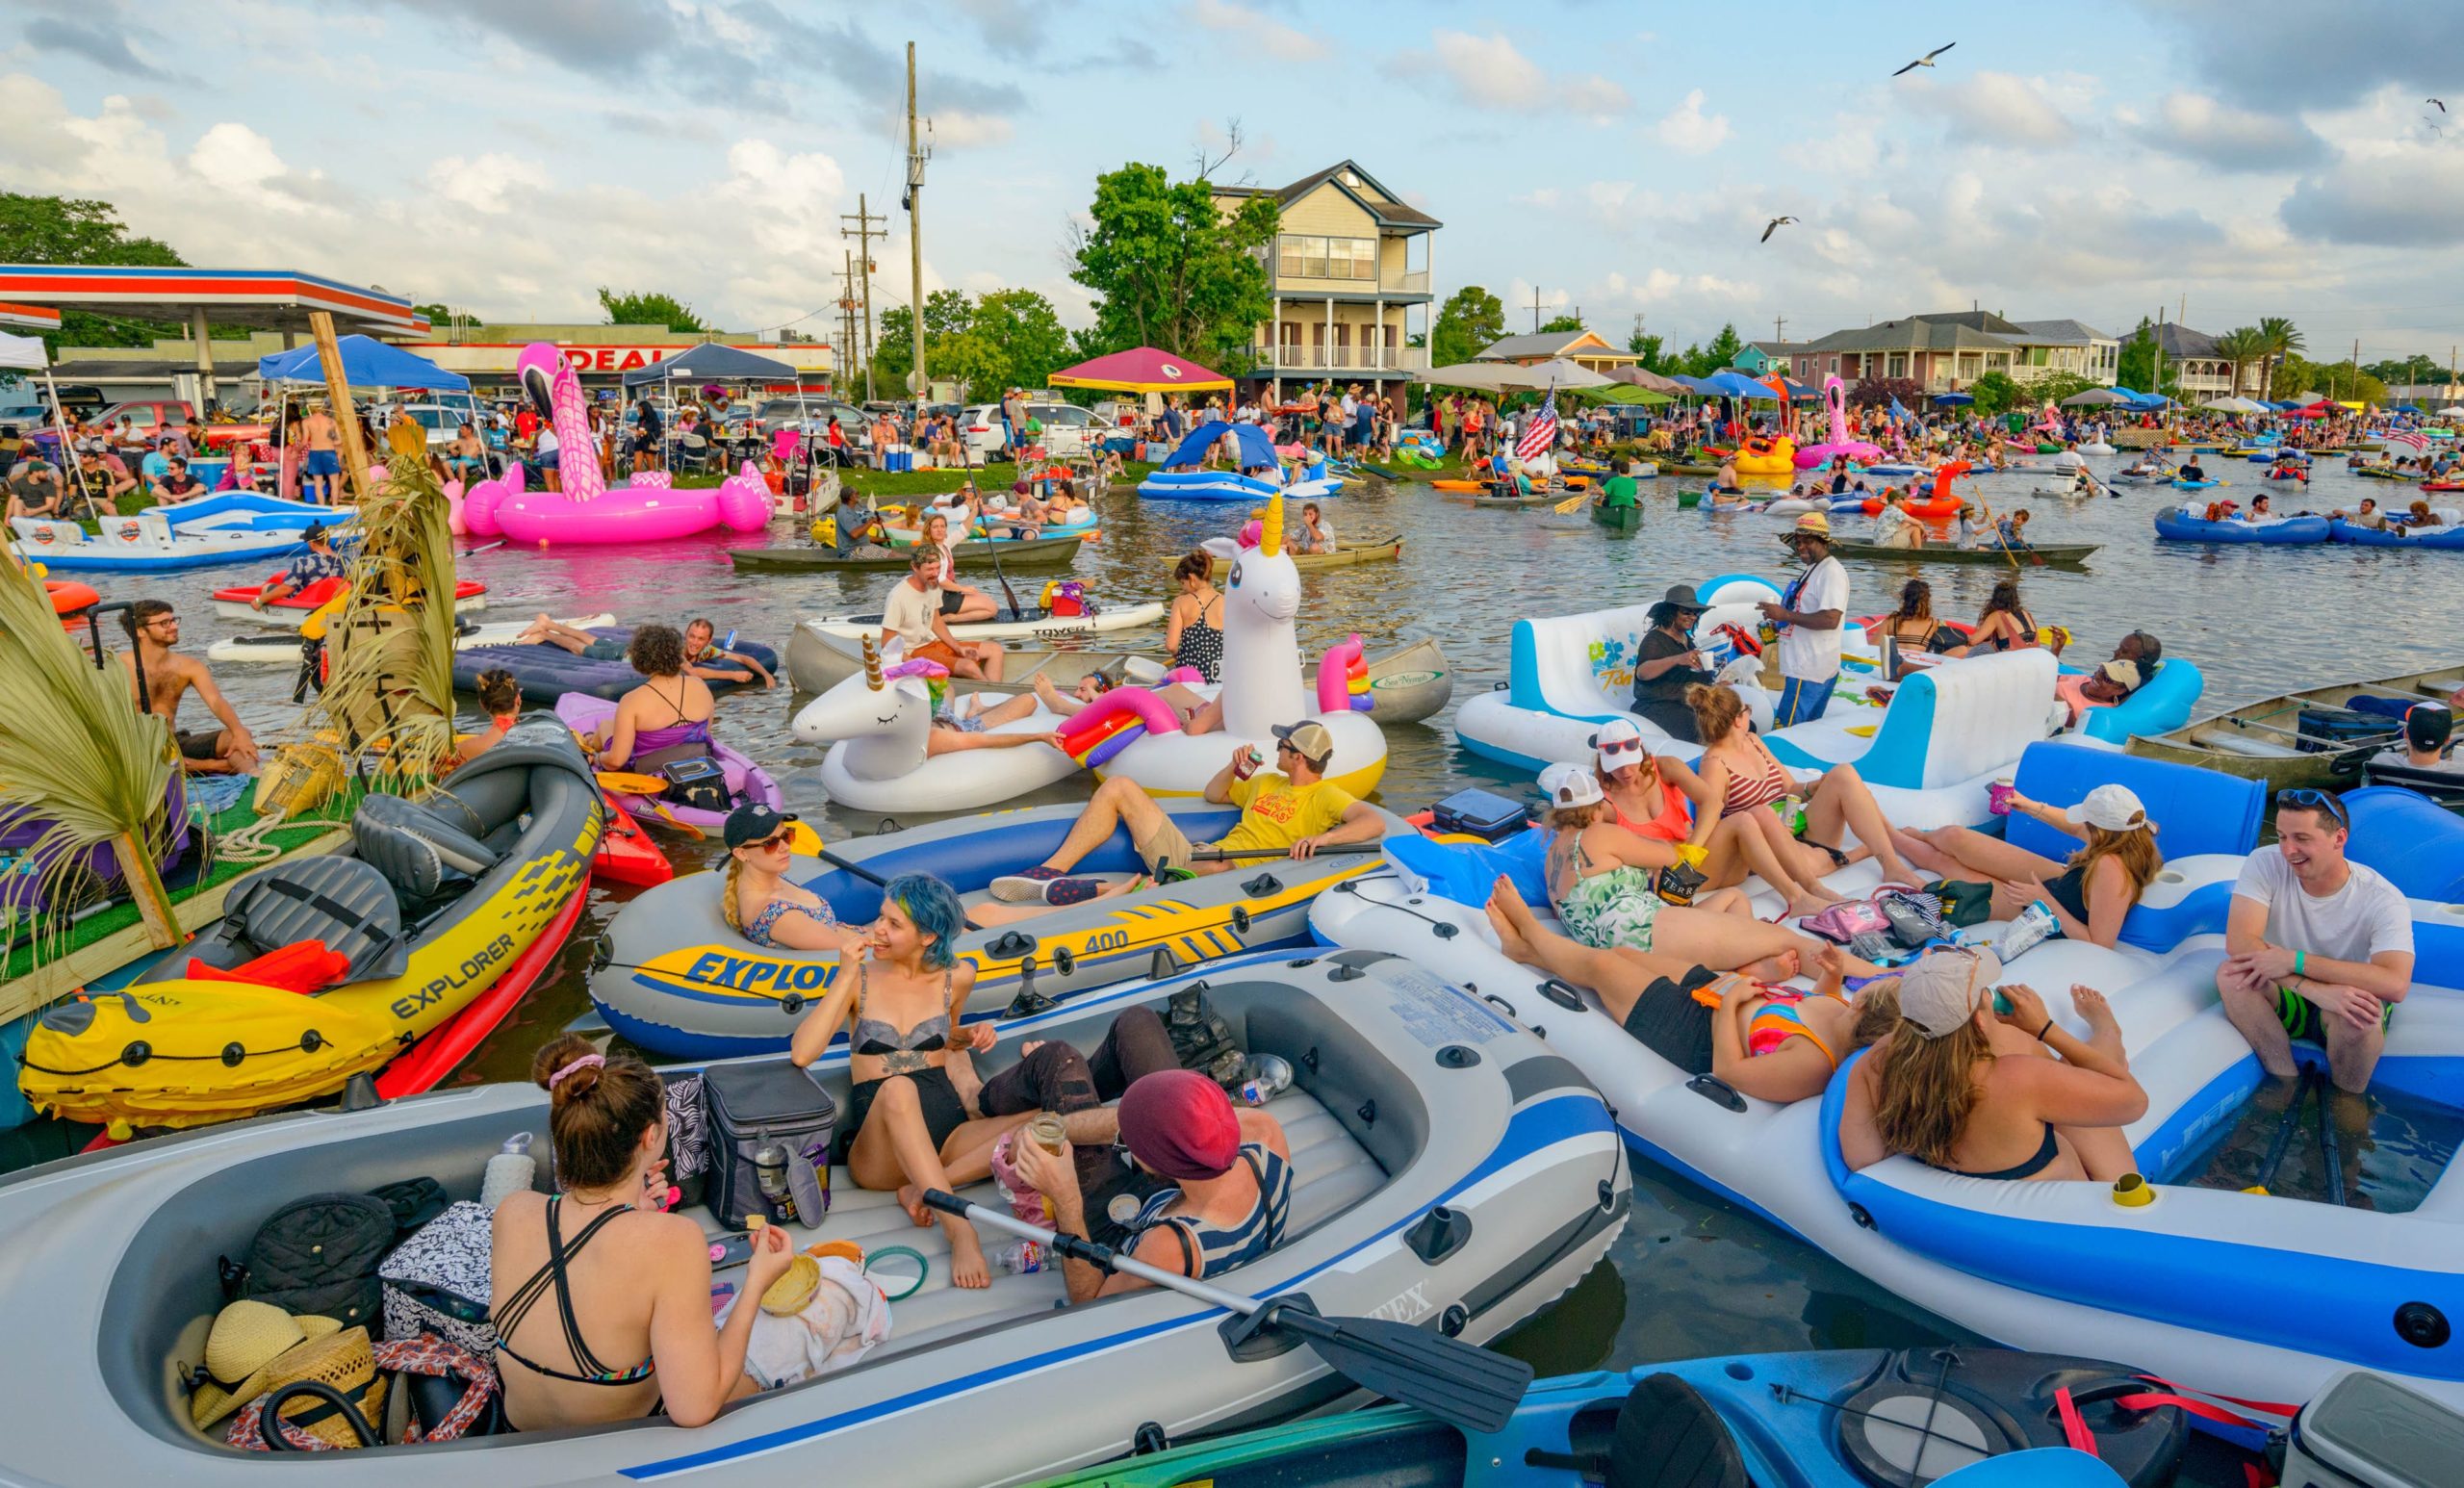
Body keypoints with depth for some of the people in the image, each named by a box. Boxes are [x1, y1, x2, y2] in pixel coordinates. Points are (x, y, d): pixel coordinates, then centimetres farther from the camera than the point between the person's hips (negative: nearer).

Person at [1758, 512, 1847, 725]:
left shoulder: (1832, 572, -14)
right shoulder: (1812, 570, 19)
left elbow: (1830, 619, -26)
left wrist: (1785, 615, -21)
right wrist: (1777, 619, 11)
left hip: (1809, 673, -11)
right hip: (1803, 667, 11)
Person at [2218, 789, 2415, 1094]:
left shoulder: (2383, 900, -19)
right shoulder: (2265, 865, -16)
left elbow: (2395, 984, -34)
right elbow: (2238, 942, -27)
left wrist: (2294, 961, -38)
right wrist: (2315, 989, -39)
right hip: (2286, 999, 1)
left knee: (2360, 1014, -36)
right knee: (2230, 974, -29)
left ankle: (2347, 1100, -6)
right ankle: (2287, 1083, -15)